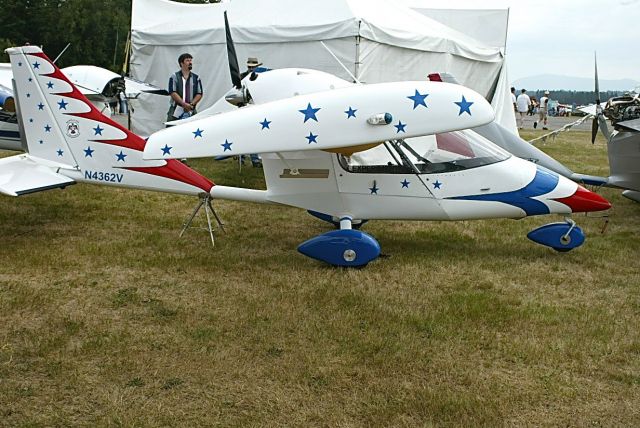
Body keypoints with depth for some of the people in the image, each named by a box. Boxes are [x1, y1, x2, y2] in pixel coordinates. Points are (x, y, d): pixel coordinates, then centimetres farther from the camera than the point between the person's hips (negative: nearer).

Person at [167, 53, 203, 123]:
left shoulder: (196, 78, 13)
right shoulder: (174, 77, 4)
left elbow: (199, 94, 8)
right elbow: (173, 93, -5)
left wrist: (191, 104, -9)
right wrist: (184, 104, -15)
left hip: (191, 112, 3)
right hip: (176, 112, -2)